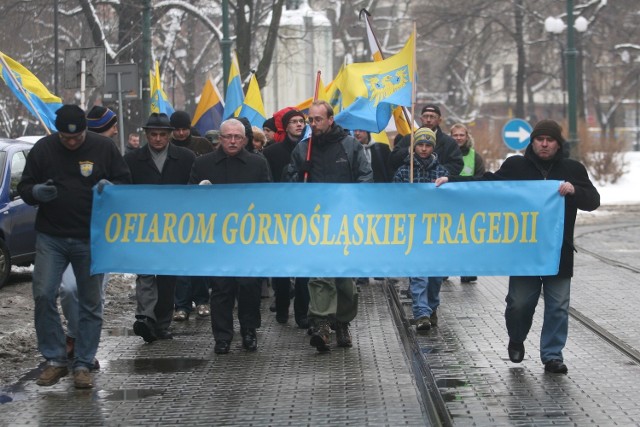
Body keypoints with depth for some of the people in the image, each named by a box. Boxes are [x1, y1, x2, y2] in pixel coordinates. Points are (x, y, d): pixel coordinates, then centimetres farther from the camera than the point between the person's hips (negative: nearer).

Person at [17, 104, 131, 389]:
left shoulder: (103, 148, -2)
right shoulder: (43, 149, 0)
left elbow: (126, 182, 5)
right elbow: (24, 189, 6)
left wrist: (110, 186, -18)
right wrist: (37, 192, -18)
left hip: (91, 238, 0)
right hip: (51, 237, 1)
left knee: (91, 303, 3)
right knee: (43, 295, -9)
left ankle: (83, 365, 13)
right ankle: (55, 360, 5)